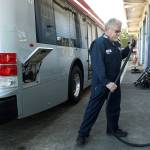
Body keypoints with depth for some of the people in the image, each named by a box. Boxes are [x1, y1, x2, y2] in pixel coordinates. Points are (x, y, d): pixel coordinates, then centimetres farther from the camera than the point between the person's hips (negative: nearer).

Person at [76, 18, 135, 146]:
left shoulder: (116, 43, 8)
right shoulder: (99, 43, -19)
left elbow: (119, 56, 25)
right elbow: (97, 65, -28)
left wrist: (128, 49, 7)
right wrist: (106, 82, -34)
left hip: (114, 82, 8)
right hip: (101, 83, -8)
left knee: (114, 107, 19)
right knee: (93, 108, -1)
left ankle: (113, 129, 38)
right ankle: (83, 133, 12)